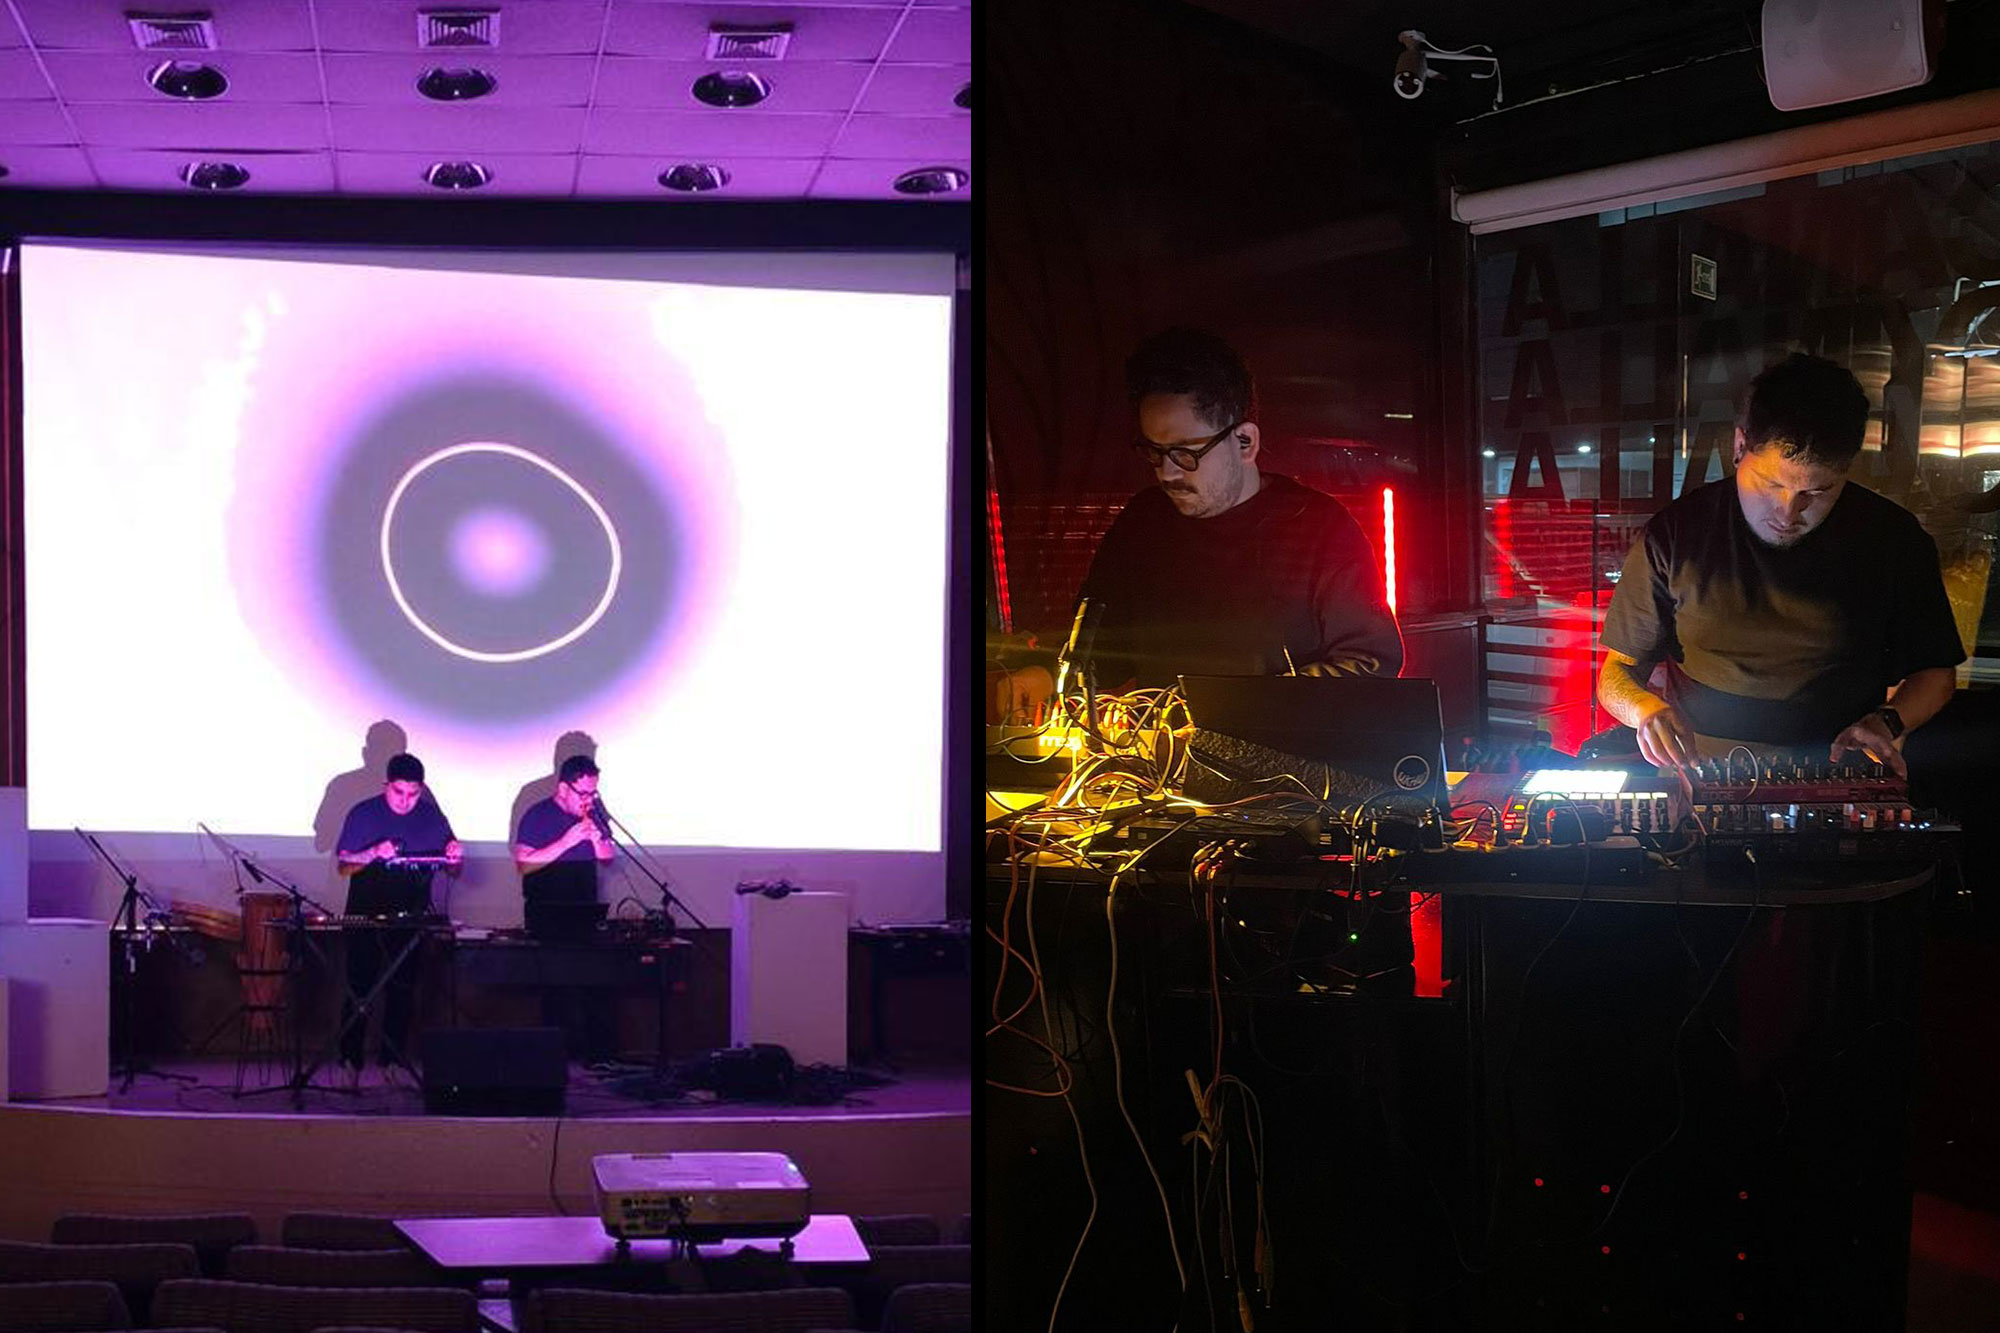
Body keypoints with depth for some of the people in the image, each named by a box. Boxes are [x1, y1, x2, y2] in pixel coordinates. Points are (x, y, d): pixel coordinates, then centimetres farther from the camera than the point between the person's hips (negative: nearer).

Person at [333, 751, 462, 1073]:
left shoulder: (432, 817, 7)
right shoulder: (363, 814, -1)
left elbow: (454, 872, 10)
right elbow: (343, 865, -5)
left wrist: (455, 857, -13)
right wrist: (374, 853, -22)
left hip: (412, 920, 3)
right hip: (366, 915, -2)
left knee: (403, 990, 4)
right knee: (359, 987, -3)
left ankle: (393, 1059, 11)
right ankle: (350, 1061, 3)